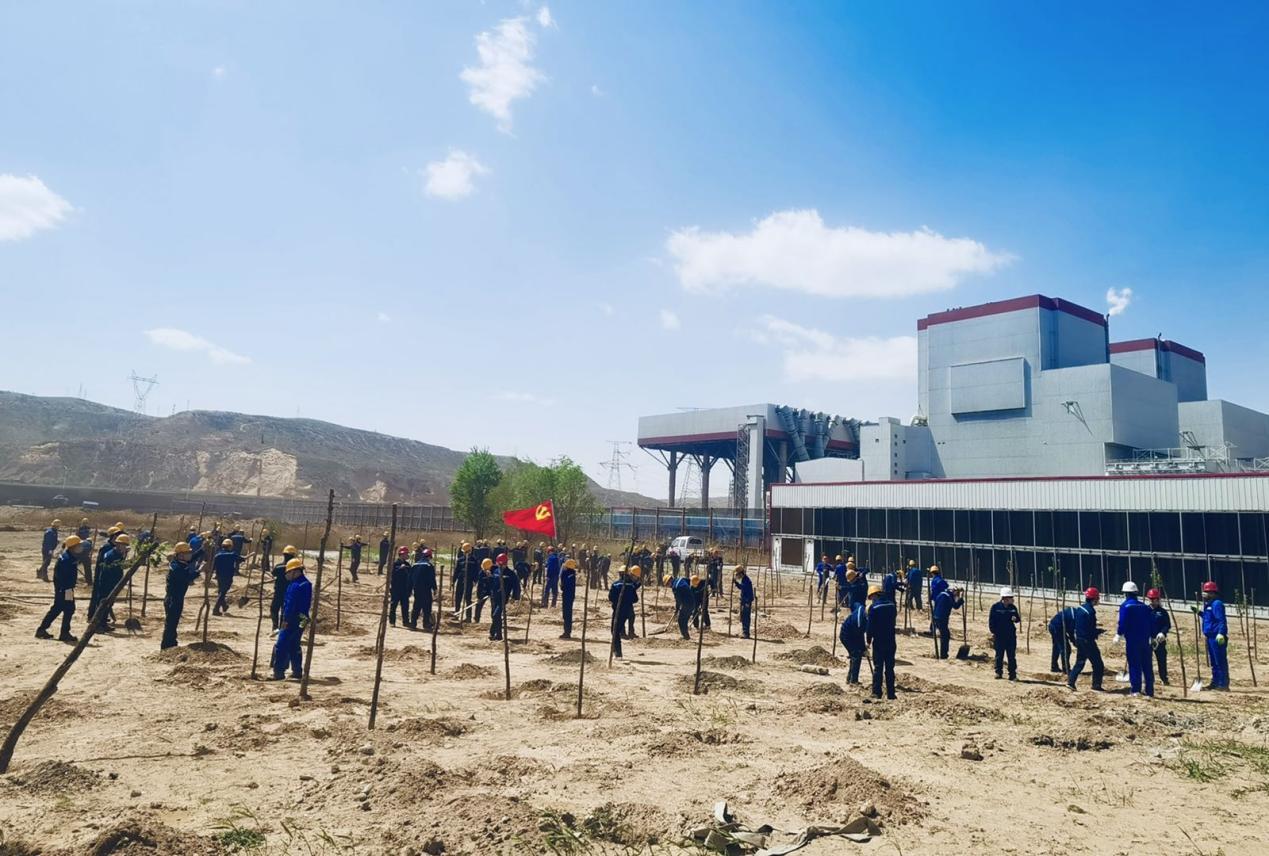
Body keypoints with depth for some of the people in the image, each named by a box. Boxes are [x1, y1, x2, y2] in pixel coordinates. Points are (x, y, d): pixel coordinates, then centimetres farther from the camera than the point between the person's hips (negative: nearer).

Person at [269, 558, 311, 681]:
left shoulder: (296, 585, -17)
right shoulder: (306, 584, 14)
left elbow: (290, 604, -20)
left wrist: (286, 619, -16)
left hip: (293, 620, -10)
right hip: (301, 620, 10)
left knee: (280, 646, -5)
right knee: (293, 646, 18)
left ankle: (278, 672, -4)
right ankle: (297, 671, 22)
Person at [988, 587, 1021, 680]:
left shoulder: (1013, 607, 7)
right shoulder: (995, 606, -3)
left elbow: (1017, 619, 13)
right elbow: (991, 620, -2)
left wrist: (1016, 619, -11)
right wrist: (993, 632, -6)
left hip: (1011, 635, 3)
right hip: (999, 634, -3)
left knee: (1012, 655, 4)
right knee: (999, 655, 4)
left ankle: (1013, 674, 9)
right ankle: (998, 672, 14)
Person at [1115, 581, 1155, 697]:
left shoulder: (1125, 606, -7)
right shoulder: (1145, 606, 11)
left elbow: (1122, 623, -15)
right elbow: (1152, 622, 11)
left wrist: (1118, 635, -6)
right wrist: (1152, 637, 18)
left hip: (1132, 641, -5)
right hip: (1145, 640, 5)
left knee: (1134, 665, 0)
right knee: (1147, 666, 10)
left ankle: (1136, 690, -5)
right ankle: (1150, 692, 12)